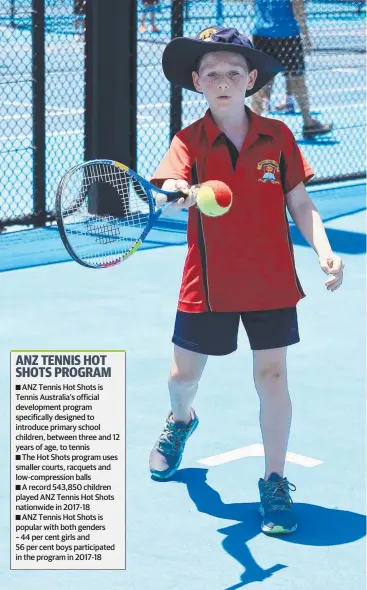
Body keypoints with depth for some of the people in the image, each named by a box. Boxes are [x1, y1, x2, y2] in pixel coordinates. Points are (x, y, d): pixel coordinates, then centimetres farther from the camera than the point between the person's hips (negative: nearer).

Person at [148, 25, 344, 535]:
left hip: (270, 282, 0)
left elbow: (300, 203, 1)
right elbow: (170, 185, -26)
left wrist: (324, 251, -13)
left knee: (272, 377, -3)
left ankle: (275, 483, 10)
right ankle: (181, 422, 50)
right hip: (207, 283, 1)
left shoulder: (277, 137, -3)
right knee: (183, 374, 14)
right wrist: (178, 195, -50)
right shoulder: (189, 140, -7)